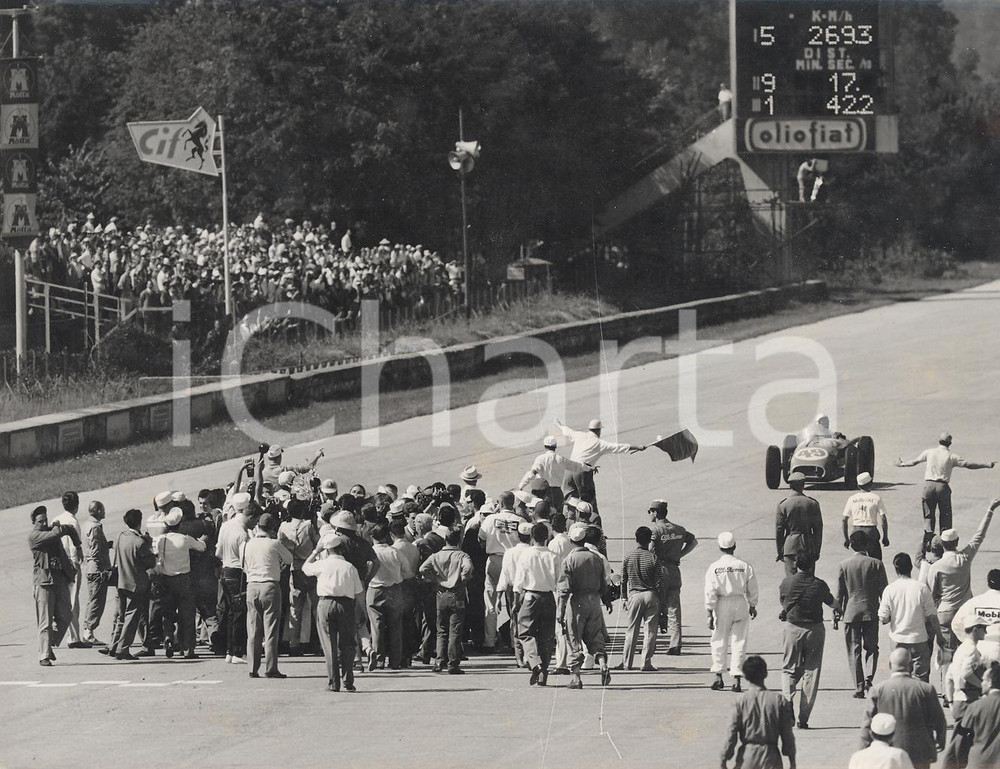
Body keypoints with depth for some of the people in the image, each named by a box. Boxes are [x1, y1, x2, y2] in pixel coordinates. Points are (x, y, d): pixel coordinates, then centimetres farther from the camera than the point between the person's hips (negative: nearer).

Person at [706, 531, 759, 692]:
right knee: (739, 642, 5)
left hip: (722, 606, -1)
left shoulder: (714, 568, -6)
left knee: (719, 642, 13)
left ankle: (718, 676, 16)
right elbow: (752, 590, 5)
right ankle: (736, 678, 2)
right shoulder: (745, 567, -3)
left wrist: (710, 614, -4)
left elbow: (710, 593, -8)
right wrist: (752, 606, 21)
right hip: (740, 604, 1)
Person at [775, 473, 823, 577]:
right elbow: (818, 529, 3)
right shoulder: (812, 504, 0)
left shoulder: (783, 505, -4)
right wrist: (817, 551, 10)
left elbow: (779, 530, -1)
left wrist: (780, 552, 7)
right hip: (809, 546, 2)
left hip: (790, 548, -2)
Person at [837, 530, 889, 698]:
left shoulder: (844, 565, -4)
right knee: (871, 647, 13)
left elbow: (839, 592, -1)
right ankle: (869, 677, -7)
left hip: (851, 612, 0)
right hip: (871, 612, 0)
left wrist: (837, 612, 8)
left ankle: (859, 687, 2)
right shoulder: (876, 564, -4)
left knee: (854, 650, 5)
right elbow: (883, 590, 0)